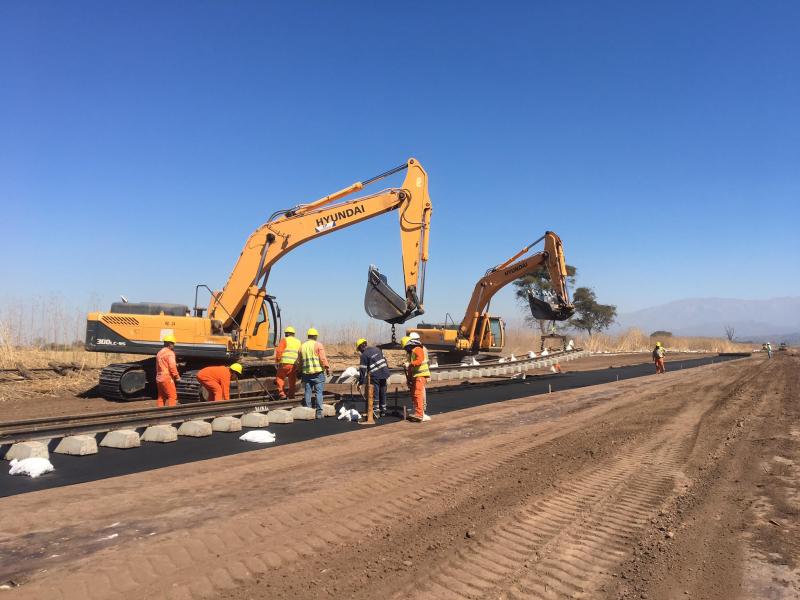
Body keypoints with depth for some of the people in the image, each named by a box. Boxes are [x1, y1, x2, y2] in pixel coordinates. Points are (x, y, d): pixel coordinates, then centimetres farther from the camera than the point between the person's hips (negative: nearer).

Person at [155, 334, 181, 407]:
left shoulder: (159, 353, 17)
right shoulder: (170, 353, -11)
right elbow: (172, 366, -18)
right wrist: (177, 376, -8)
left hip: (159, 378, 9)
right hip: (167, 378, -9)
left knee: (161, 397, 13)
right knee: (172, 396, -7)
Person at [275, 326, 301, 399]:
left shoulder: (285, 340, 2)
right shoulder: (299, 342, 16)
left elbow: (279, 351, -7)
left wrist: (277, 361, 0)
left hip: (285, 363, -4)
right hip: (295, 365, 4)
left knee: (280, 378, 7)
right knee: (292, 381, 12)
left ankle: (282, 394, -4)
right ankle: (291, 396, 16)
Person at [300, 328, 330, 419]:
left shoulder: (302, 346, 12)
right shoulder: (318, 345, -4)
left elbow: (300, 361, 15)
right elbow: (323, 358, -11)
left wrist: (300, 371, 23)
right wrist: (327, 368, -5)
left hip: (306, 372, 4)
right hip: (317, 372, -4)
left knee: (307, 392, 9)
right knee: (319, 392, -1)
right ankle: (319, 412, -3)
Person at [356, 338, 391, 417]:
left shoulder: (364, 355, -5)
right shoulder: (377, 349, 14)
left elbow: (362, 370, -6)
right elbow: (384, 359, 16)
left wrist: (360, 383, -2)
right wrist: (387, 371, 22)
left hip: (375, 376, -7)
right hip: (384, 373, 7)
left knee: (375, 394, 2)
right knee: (383, 393, 15)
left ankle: (376, 412, 3)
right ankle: (383, 411, 23)